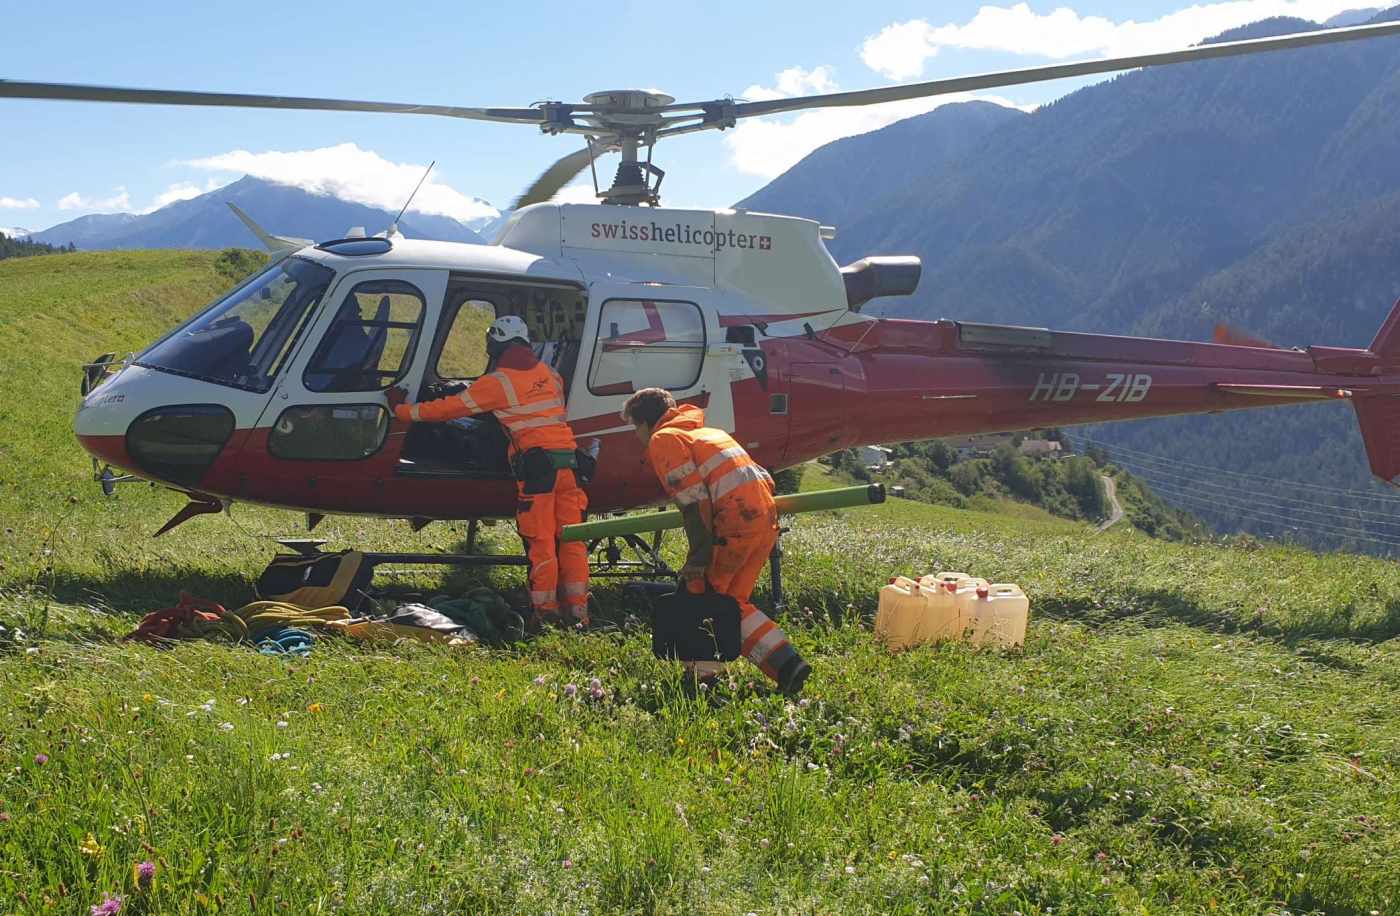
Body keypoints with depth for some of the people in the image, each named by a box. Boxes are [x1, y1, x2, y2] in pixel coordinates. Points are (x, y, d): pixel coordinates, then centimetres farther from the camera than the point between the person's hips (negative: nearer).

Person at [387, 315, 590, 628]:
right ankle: (578, 611, 6)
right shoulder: (550, 375, 18)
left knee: (540, 541, -1)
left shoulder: (496, 382, 0)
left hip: (536, 461, -5)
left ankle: (546, 610, -1)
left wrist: (403, 409, 15)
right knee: (572, 540, 6)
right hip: (568, 458, 5)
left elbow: (450, 407, 3)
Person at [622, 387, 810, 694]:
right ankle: (786, 663, 4)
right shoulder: (708, 431, 30)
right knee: (732, 601, 14)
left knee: (700, 593, 7)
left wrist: (698, 559, -12)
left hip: (734, 523, -8)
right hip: (766, 519, 8)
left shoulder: (663, 439, 4)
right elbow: (764, 478, 25)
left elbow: (693, 500, -10)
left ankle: (703, 672, 11)